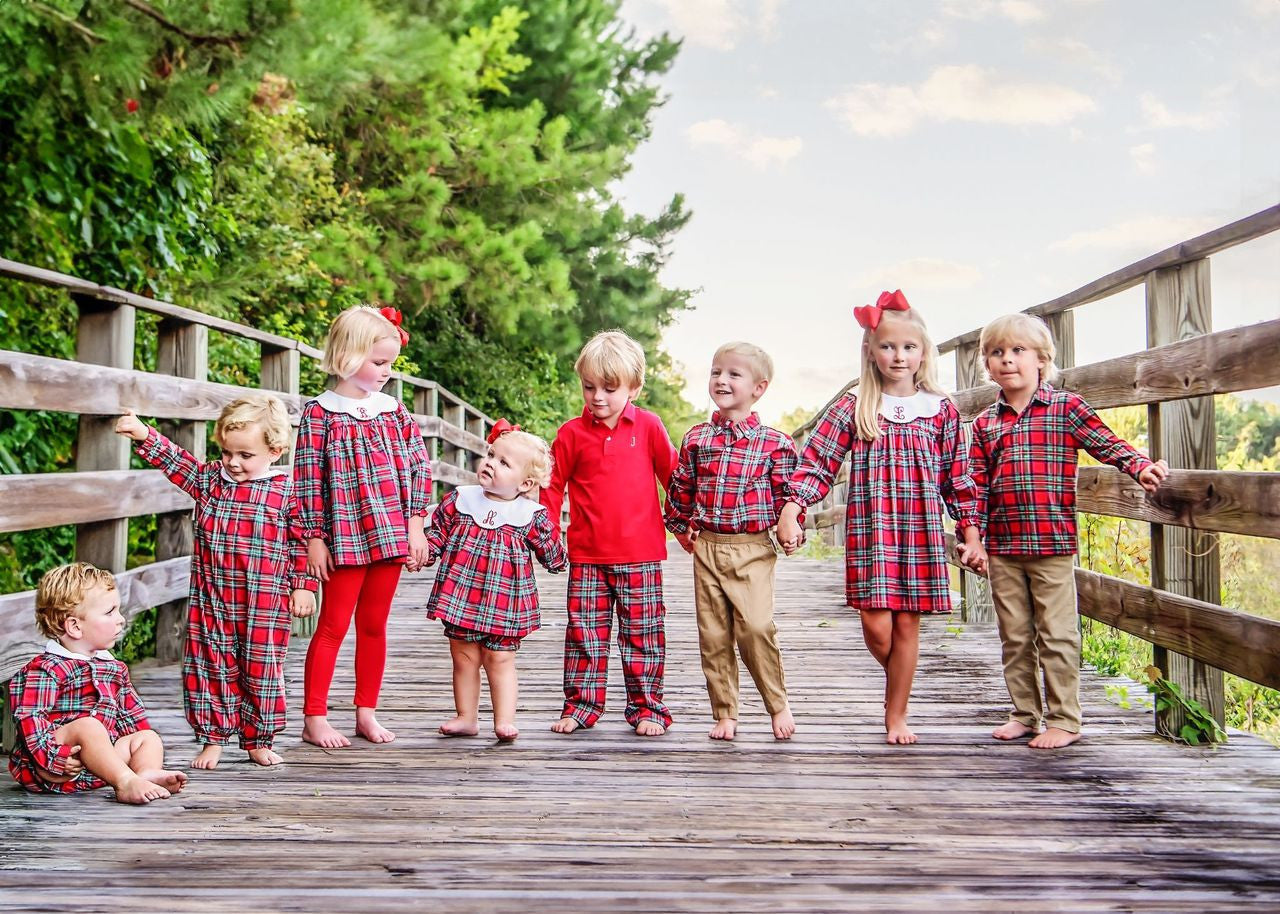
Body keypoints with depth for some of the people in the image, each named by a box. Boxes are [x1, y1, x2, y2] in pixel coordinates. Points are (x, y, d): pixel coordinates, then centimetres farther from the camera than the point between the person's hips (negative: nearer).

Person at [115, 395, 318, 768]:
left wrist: (303, 586, -3)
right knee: (210, 668, 7)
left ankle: (259, 741, 21)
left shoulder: (286, 492, -4)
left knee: (262, 671, 7)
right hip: (212, 601, 3)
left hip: (265, 606, -2)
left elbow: (301, 543, -1)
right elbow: (176, 462, -1)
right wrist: (145, 437, -17)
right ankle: (213, 737, 19)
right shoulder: (209, 479, 5)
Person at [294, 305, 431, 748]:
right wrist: (314, 538, -8)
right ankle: (314, 717, 10)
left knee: (374, 625, 12)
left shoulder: (394, 410, 8)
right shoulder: (320, 413, -5)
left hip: (391, 535, 4)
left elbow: (419, 465, 8)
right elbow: (308, 479, -6)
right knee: (333, 625, 2)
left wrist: (416, 524, 2)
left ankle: (366, 712, 22)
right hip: (345, 537, -4)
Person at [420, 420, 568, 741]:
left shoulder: (532, 516, -4)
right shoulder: (459, 500, 1)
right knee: (464, 658, 10)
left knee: (500, 659, 3)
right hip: (461, 597, 2)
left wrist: (559, 557, -8)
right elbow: (437, 533, 9)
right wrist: (422, 552, -2)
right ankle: (466, 717, 23)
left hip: (504, 602, -2)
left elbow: (552, 554, 7)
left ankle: (504, 720, 9)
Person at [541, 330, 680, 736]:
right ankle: (580, 705, 16)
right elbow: (553, 484, 9)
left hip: (640, 554, -1)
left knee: (642, 633, 6)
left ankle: (647, 707, 15)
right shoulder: (572, 433, 2)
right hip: (586, 554, 1)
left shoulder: (648, 426, 1)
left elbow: (672, 474, 10)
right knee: (584, 633, 5)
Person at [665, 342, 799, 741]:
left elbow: (788, 494, 1)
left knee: (755, 625, -16)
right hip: (707, 547, 4)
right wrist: (683, 526, 20)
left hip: (753, 548, -3)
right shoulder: (696, 438, 6)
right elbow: (680, 487, 17)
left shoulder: (774, 443, -3)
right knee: (713, 633, 5)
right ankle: (725, 713, 16)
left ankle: (778, 704, 4)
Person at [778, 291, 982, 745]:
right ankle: (898, 682, 27)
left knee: (907, 623, 4)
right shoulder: (853, 407, 2)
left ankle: (896, 715, 19)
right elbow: (817, 461, -1)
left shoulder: (941, 410, 6)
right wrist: (791, 510, -11)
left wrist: (970, 532, 7)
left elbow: (957, 477, 10)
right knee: (876, 623, -6)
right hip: (870, 527, -1)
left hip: (922, 531, 1)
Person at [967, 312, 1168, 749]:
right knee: (1014, 637, 12)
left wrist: (1140, 467, -21)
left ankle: (1063, 720, 12)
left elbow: (1107, 444, -3)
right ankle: (1025, 714, 25)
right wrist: (974, 540, 3)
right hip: (1002, 548, 4)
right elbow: (978, 485, 8)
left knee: (1056, 636, 1)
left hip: (1052, 544, -4)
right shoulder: (984, 425, 8)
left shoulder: (1066, 409, -1)